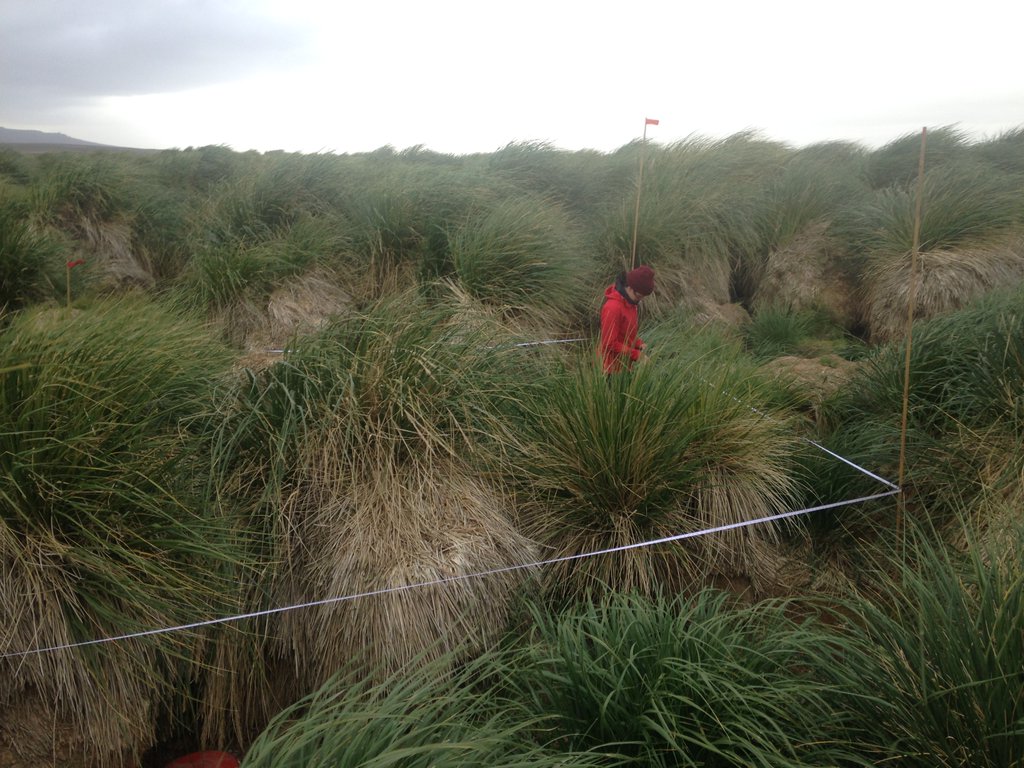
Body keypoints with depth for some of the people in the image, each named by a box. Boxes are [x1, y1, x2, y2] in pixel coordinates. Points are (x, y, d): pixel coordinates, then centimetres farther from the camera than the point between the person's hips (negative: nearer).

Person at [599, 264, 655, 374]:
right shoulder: (612, 308, -26)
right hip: (613, 367, -9)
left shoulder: (629, 301, 2)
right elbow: (610, 343, -25)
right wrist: (636, 354, -22)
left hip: (624, 364, 9)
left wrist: (639, 344, 0)